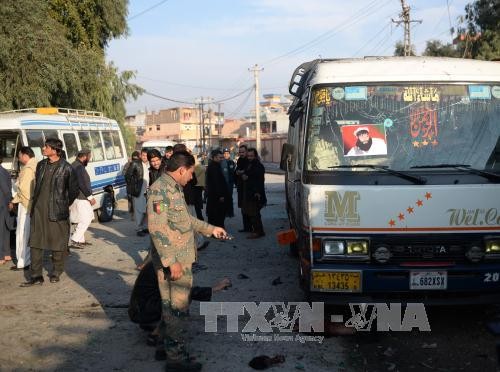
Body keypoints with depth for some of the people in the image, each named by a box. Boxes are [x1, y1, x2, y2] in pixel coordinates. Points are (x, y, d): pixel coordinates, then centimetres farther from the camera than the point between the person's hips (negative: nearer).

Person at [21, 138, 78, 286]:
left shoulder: (66, 168, -8)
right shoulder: (41, 165, 9)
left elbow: (74, 190, 0)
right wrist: (36, 202, 14)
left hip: (57, 212, -5)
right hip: (38, 210, 5)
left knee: (58, 243, 7)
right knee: (35, 242, 3)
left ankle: (56, 272, 24)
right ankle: (36, 276, 10)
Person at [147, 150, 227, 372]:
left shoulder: (174, 189, 13)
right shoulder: (160, 190, -18)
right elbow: (157, 228, -24)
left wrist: (210, 229, 26)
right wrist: (171, 261, -24)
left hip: (181, 259, 9)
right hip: (173, 261, -9)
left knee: (172, 306, 19)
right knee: (177, 308, -1)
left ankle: (168, 344, 32)